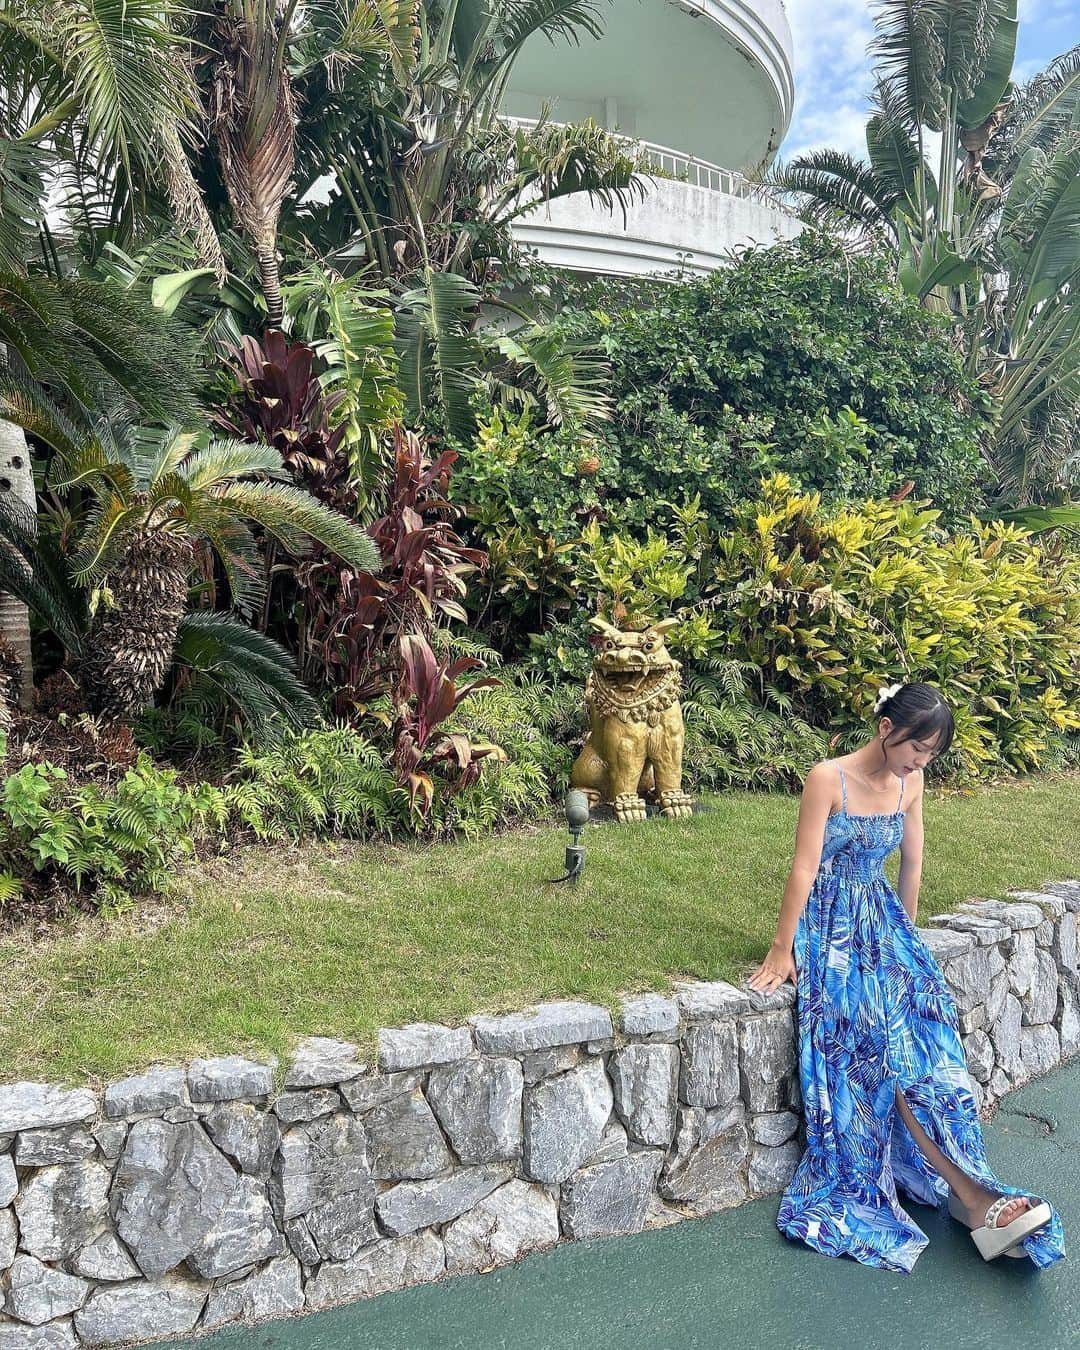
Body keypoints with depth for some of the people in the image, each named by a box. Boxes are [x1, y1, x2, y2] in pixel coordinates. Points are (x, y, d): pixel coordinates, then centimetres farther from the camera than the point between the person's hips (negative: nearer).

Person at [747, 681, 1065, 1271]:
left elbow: (913, 863, 13)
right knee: (881, 1030, -22)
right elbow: (804, 867, -16)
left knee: (922, 1008, -19)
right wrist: (781, 953, -14)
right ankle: (969, 1192, -21)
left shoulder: (909, 782, 3)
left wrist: (905, 933, 19)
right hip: (828, 922, -5)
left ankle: (969, 1195, -19)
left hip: (880, 916, 5)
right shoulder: (828, 778, -16)